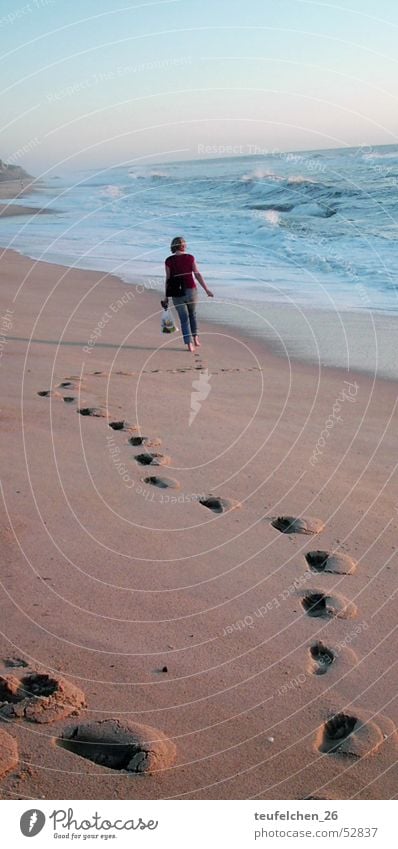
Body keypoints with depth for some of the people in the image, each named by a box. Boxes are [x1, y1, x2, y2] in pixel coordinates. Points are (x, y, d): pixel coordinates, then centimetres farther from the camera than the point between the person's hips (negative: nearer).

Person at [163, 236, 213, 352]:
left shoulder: (169, 261, -3)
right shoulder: (190, 258, -2)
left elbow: (168, 280, -2)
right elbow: (197, 275, -3)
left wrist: (166, 297, 5)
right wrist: (206, 290, 2)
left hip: (177, 293, 0)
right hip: (191, 291, 0)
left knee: (184, 319, 8)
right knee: (192, 314, 25)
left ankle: (189, 344, 1)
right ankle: (195, 338, 19)